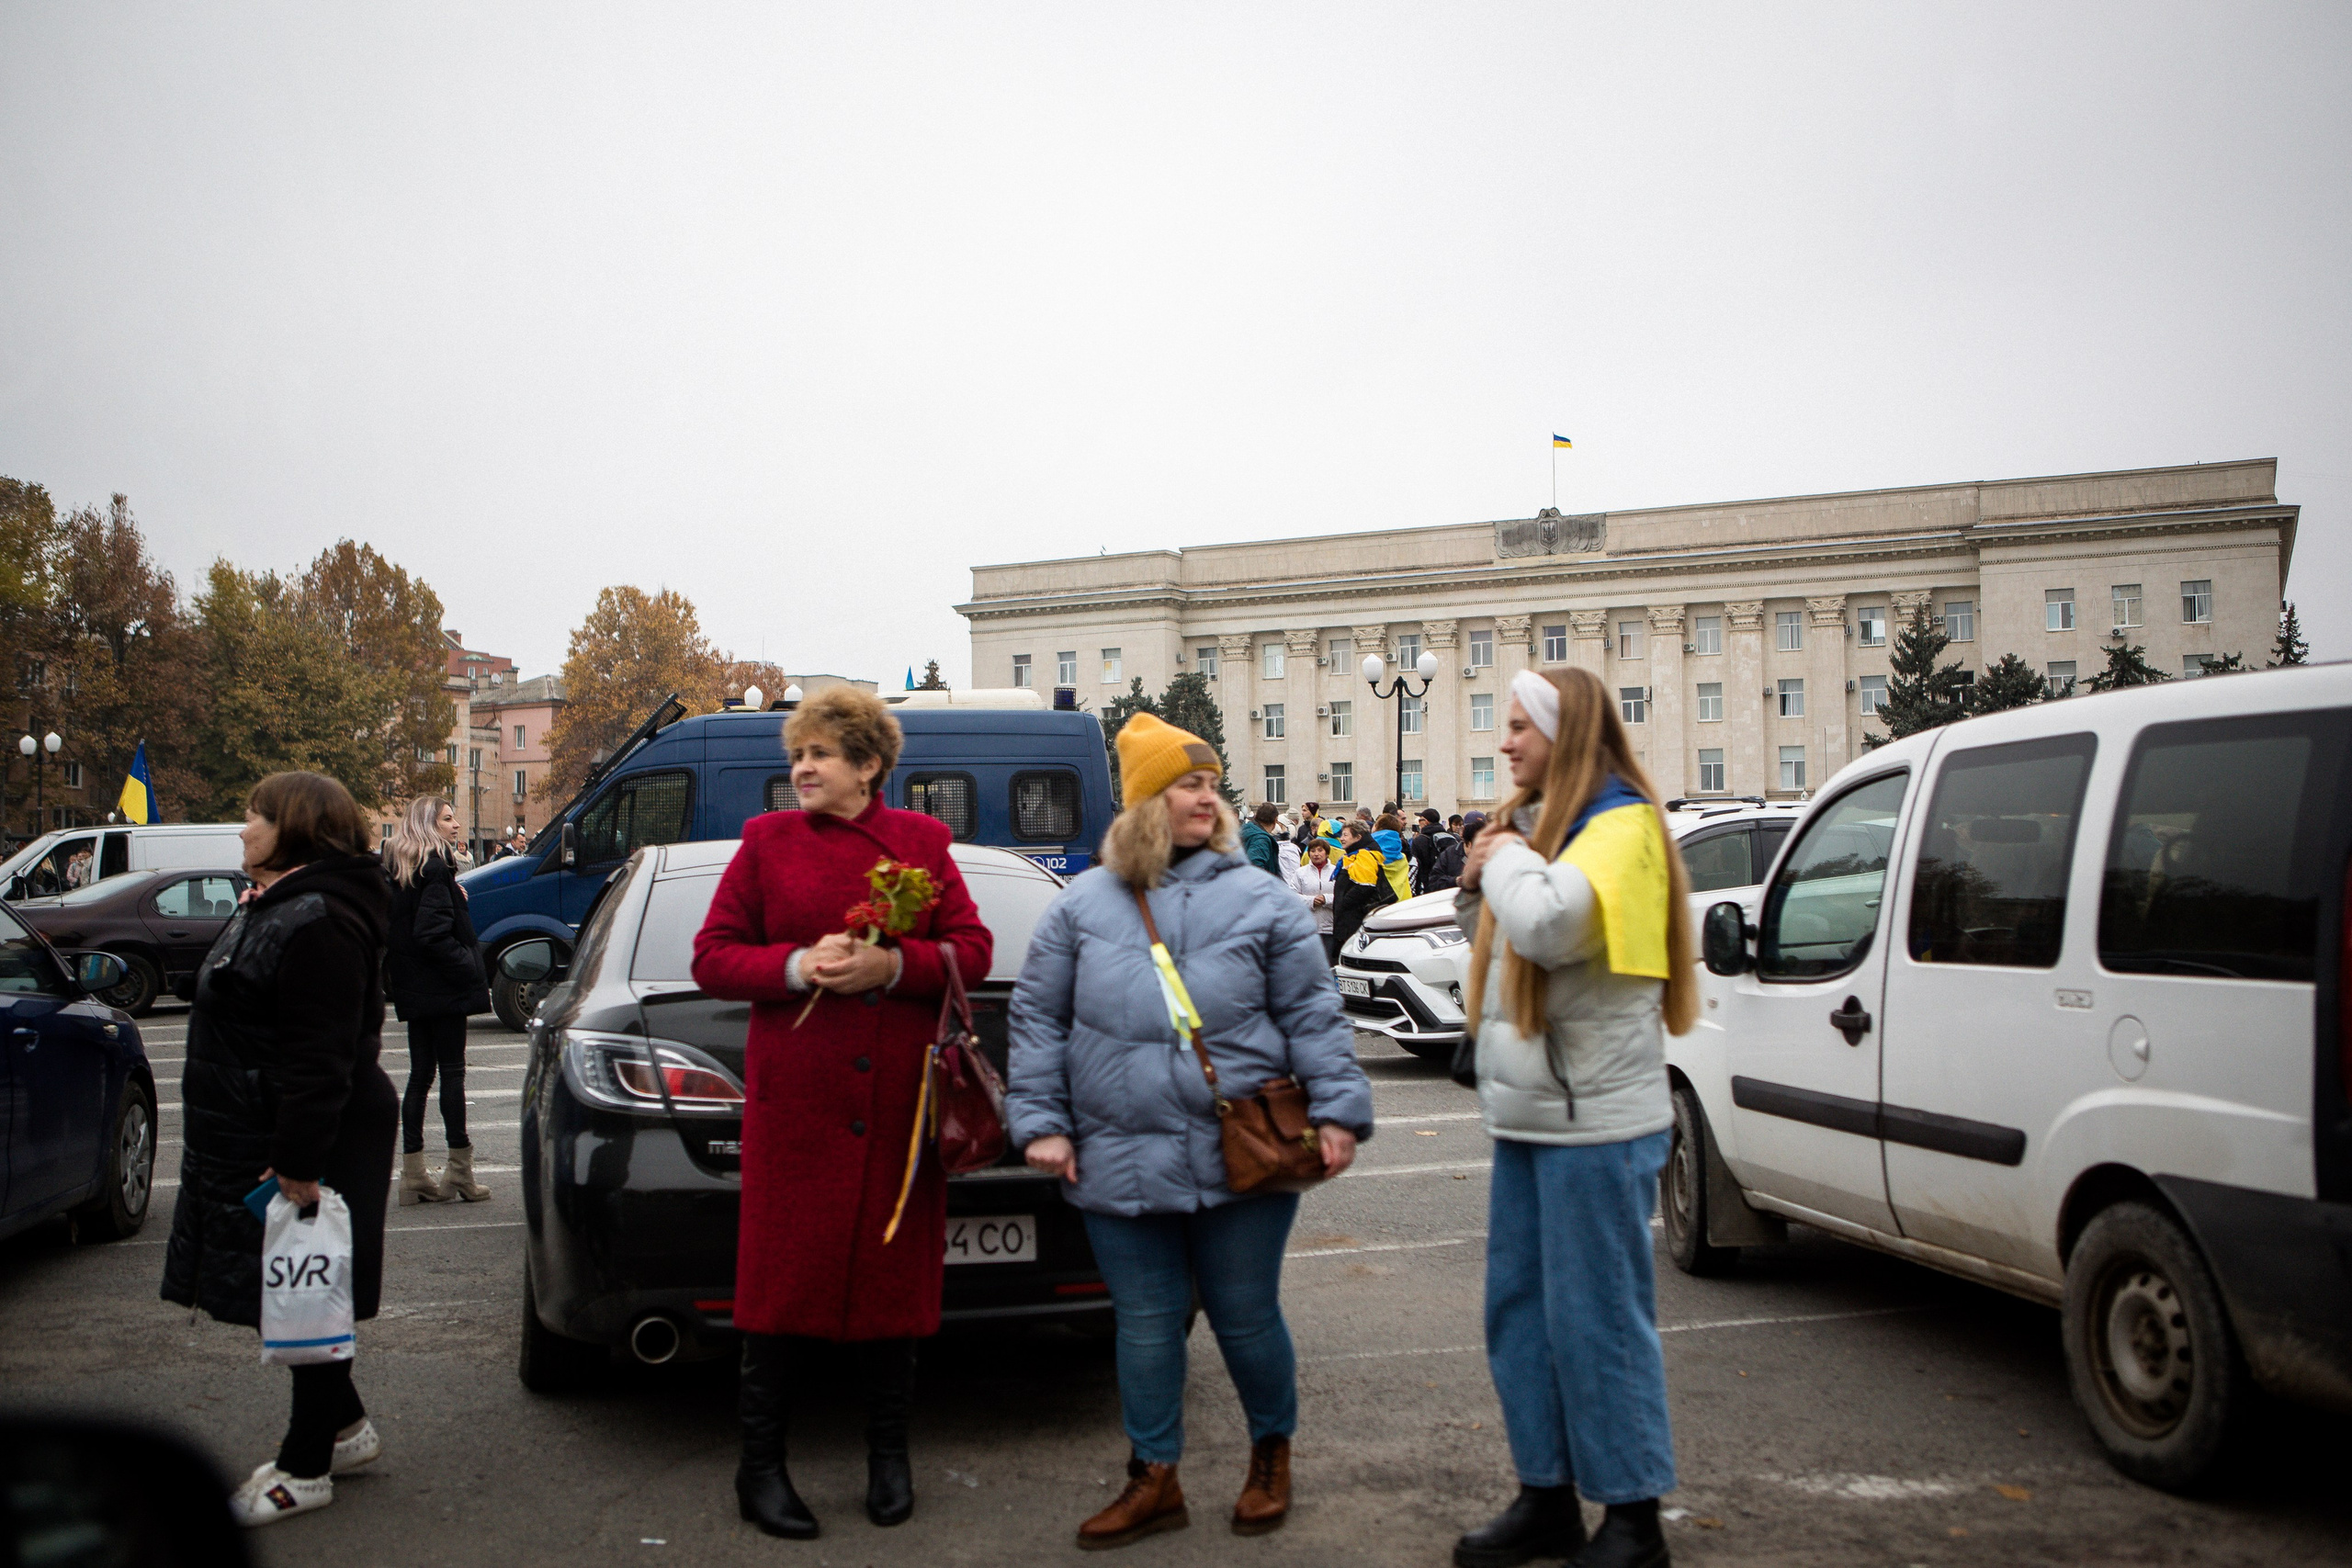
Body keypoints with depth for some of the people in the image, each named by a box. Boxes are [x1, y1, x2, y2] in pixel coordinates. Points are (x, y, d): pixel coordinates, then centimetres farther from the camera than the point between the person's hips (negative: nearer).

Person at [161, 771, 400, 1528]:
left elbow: (320, 1060, -26)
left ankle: (306, 1469, 14)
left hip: (303, 1148, -11)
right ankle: (345, 1425, 33)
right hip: (254, 1142, 11)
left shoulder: (315, 922, -21)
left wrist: (297, 1163, -27)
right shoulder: (275, 908, 15)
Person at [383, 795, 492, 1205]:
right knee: (452, 1072, -3)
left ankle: (413, 1175, 12)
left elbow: (394, 929, 11)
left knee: (420, 1074, 10)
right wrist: (468, 965, -14)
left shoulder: (397, 868, 12)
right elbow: (432, 933, -21)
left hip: (412, 989, 8)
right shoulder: (435, 868, -14)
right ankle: (459, 1170, 1)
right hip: (442, 987, -8)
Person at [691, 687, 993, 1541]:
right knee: (787, 1273, 1)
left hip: (900, 1102, 1)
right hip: (795, 1097, -1)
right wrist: (798, 966, -14)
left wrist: (893, 965, -15)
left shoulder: (921, 840, 8)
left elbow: (972, 950, 3)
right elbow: (712, 957, 3)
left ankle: (888, 1455, 24)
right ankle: (761, 1463, 14)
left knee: (894, 1269, 8)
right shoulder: (767, 839, 6)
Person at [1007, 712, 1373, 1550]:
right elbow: (1037, 1019, 7)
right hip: (1121, 1164, 1)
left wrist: (1337, 1109, -6)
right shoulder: (1083, 906, 4)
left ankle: (1272, 1455, 34)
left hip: (1243, 1160, -1)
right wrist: (1041, 1120, 2)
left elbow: (1312, 1014, 1)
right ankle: (1154, 1480, 26)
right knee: (1146, 1325, 10)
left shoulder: (1259, 900, 1)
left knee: (1246, 1318, 10)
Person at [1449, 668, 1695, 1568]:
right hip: (1528, 1114, 9)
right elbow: (1503, 940, 23)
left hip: (1596, 1121, -9)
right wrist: (1482, 885, 5)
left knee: (1598, 1318, -1)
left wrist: (1507, 862, -12)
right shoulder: (1542, 822, 14)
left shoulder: (1621, 826, -12)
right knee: (1519, 1311, 13)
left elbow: (1553, 925, -30)